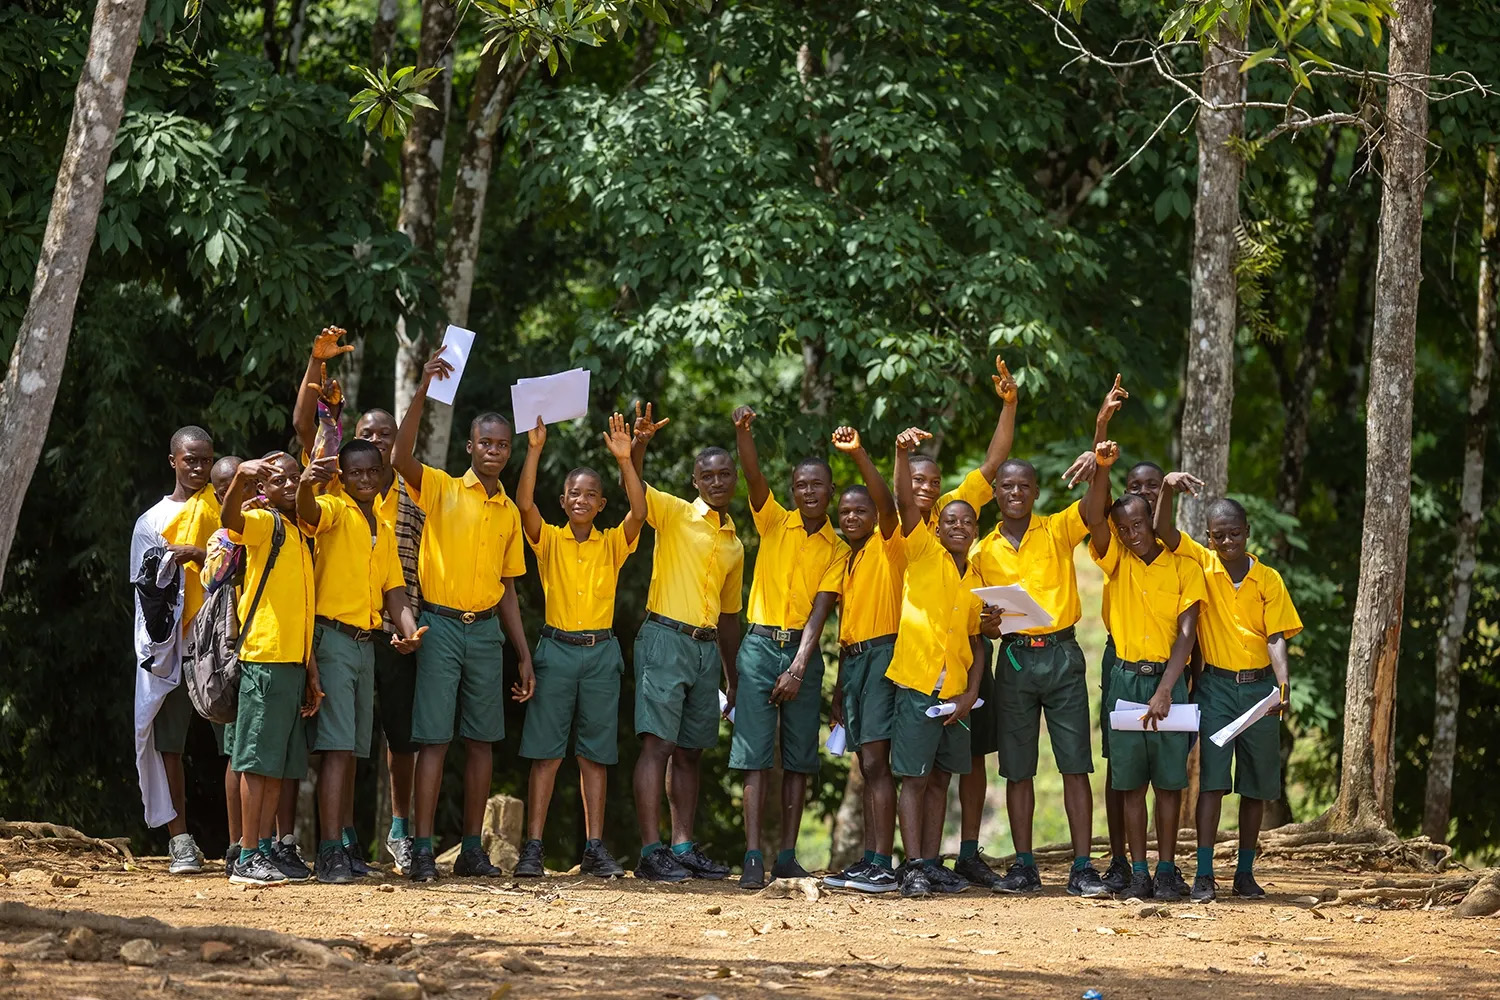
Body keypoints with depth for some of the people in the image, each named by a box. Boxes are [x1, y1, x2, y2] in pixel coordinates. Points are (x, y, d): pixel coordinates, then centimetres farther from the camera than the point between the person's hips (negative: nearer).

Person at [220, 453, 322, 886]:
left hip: (293, 663, 8)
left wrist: (310, 671, 19)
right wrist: (240, 476, -46)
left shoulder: (301, 537, 19)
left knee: (280, 763, 8)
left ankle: (264, 851, 13)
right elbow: (230, 518, -27)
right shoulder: (264, 524, -3)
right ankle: (247, 859, -7)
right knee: (257, 760, -7)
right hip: (265, 658, -8)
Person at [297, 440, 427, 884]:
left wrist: (409, 630, -5)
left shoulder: (384, 531, 18)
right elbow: (307, 512, -28)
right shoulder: (335, 512, -4)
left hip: (366, 643, 7)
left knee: (353, 747, 12)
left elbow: (394, 591, 15)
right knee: (337, 745, -14)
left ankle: (346, 841, 18)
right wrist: (306, 482, -52)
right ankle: (331, 852, -18)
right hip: (332, 636, -7)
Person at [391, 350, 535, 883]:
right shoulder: (441, 490, 0)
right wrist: (423, 390, -26)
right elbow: (400, 457, -20)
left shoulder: (510, 513, 14)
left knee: (482, 741, 5)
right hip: (441, 624, -5)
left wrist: (524, 656, 13)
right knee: (435, 738, -7)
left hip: (486, 630, 5)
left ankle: (472, 848, 10)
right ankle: (423, 849, -7)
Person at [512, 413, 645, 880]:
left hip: (601, 652, 1)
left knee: (595, 754, 4)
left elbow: (638, 513, -9)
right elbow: (524, 504, -12)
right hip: (556, 649, -1)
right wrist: (534, 451, -19)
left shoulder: (613, 544, 8)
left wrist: (625, 459, -16)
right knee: (546, 751, -4)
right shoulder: (548, 540, 4)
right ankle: (533, 847, -5)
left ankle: (595, 847, 7)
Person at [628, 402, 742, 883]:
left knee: (690, 752, 9)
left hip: (707, 649, 6)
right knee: (658, 744, -11)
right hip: (665, 640, -6)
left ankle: (683, 848, 13)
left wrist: (734, 678, 22)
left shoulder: (734, 545, 18)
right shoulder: (674, 514, 1)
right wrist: (639, 445, -34)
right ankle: (650, 852, -15)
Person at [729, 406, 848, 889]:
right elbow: (754, 477, -11)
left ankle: (787, 856, 4)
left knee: (799, 760, 1)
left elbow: (819, 611, -4)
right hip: (760, 647, -1)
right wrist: (743, 431, -29)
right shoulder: (774, 522, 7)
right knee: (755, 757, -7)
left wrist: (798, 668, -15)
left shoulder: (838, 550, 6)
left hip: (804, 652, 1)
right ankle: (753, 858, -13)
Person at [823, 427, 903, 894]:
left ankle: (883, 865, -19)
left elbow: (887, 504, -23)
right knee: (868, 766, 9)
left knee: (875, 761, -15)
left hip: (882, 654, -8)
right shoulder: (846, 560, 20)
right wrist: (839, 685, 20)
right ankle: (869, 860, 10)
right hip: (853, 660, 8)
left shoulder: (888, 544, -2)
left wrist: (859, 455, -34)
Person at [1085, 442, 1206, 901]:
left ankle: (1167, 870, 4)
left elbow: (1186, 634, -6)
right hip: (1125, 677, 1)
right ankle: (1138, 873, 3)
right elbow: (1093, 519, -12)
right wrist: (1103, 467, -26)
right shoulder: (1116, 561, 6)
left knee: (1170, 778, -1)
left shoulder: (1184, 568, 1)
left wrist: (1164, 690, -15)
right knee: (1131, 781, 1)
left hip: (1168, 678, -1)